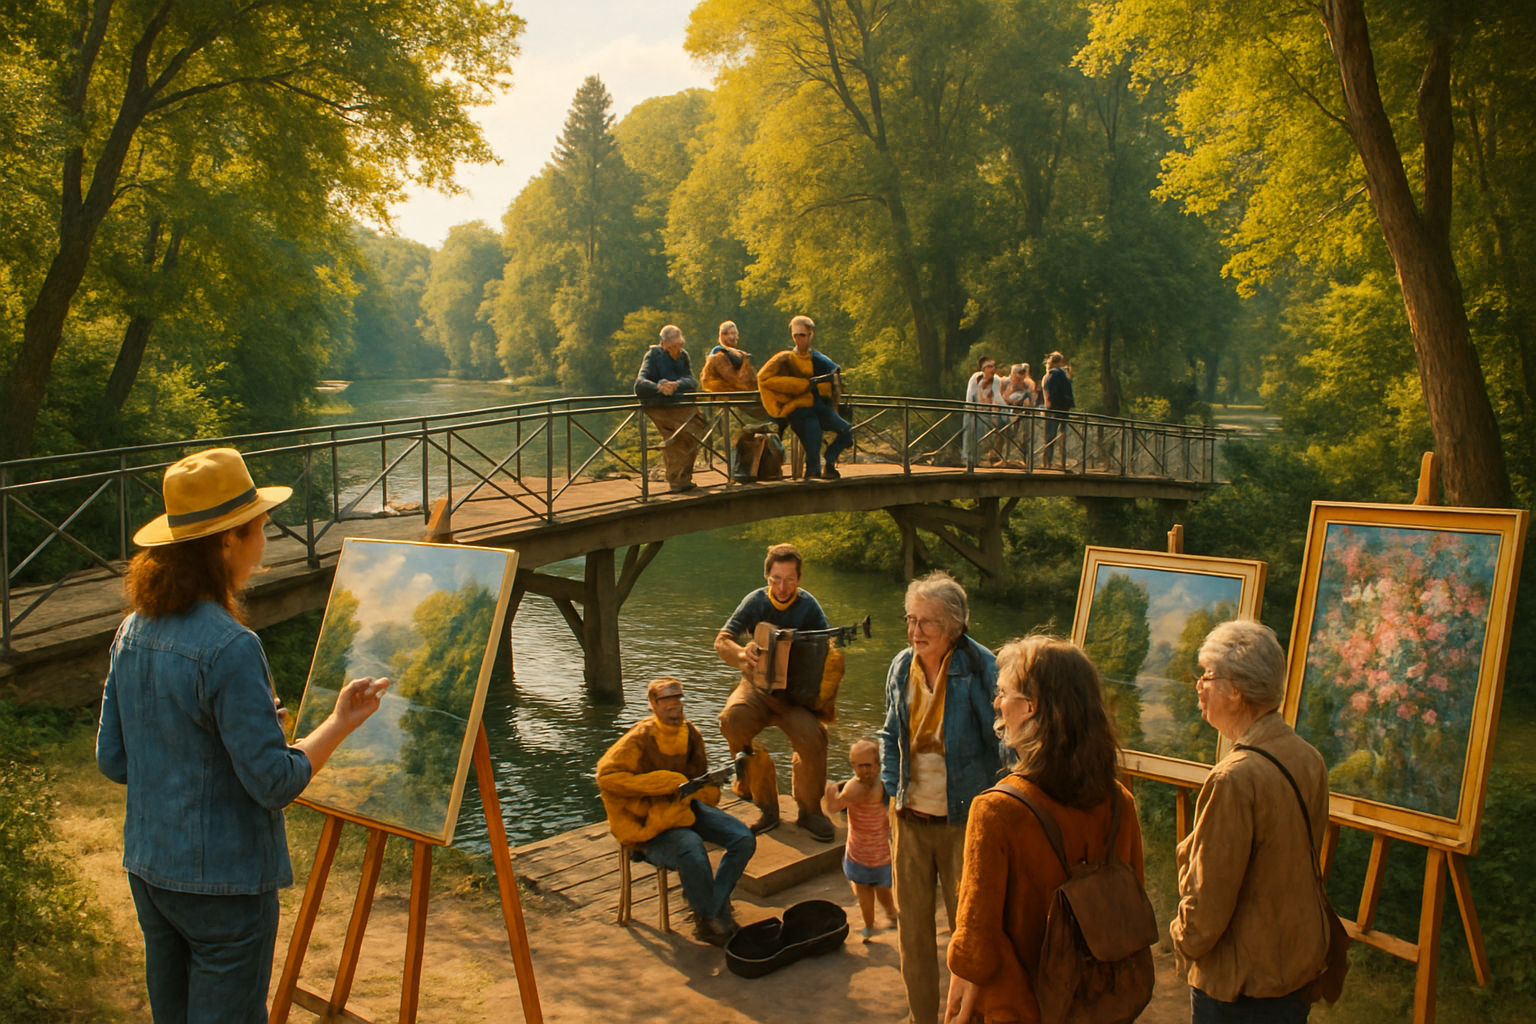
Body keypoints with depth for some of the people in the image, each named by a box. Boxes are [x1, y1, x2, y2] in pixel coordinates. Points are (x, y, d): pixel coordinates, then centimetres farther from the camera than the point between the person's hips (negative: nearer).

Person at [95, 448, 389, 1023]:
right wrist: (342, 722, -9)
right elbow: (276, 782, -21)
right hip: (223, 880, -8)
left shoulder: (133, 631, 0)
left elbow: (113, 761, 8)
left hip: (148, 869, 8)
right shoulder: (229, 647, -24)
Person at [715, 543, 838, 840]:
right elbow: (722, 640, -10)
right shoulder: (756, 601, -4)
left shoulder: (807, 605, -5)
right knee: (733, 719, -31)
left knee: (813, 735, -30)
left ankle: (809, 811, -4)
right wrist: (742, 654, -33)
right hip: (758, 685, 1)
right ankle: (766, 806, -15)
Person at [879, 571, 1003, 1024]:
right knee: (912, 923, 14)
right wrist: (894, 788, 7)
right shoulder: (902, 666, 2)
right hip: (910, 818, 5)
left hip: (962, 819, -5)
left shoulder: (980, 669, -15)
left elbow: (1003, 742, -11)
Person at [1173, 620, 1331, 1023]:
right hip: (1302, 961, 8)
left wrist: (1184, 941, -2)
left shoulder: (1235, 779, -28)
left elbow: (1208, 895, -21)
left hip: (1241, 980, -8)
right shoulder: (1309, 758, -2)